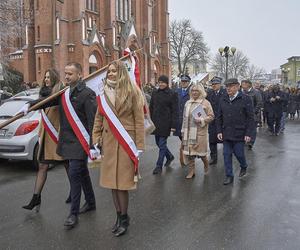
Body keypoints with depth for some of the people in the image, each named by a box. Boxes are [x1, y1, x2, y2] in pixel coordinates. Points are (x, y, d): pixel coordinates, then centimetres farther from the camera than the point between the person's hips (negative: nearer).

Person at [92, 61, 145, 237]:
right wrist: (96, 141, 5)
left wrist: (139, 146, -9)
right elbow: (98, 118, 11)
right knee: (111, 181, 9)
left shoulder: (132, 92, -4)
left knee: (122, 181, -1)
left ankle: (124, 218, 17)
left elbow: (139, 120, -6)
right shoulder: (104, 92, 9)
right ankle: (120, 216, 26)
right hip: (108, 140, 5)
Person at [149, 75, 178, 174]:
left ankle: (159, 166, 8)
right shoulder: (155, 93, 9)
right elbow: (151, 108, 15)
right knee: (158, 143, 15)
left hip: (165, 123, -6)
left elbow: (175, 111, -8)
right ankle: (170, 156, 39)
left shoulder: (172, 94, -5)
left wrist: (173, 125, -13)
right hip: (155, 122, 6)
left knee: (162, 144, -1)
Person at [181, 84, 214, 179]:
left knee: (201, 150, 2)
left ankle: (206, 163, 33)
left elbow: (211, 116, -3)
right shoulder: (188, 103, 13)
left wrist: (201, 120, -18)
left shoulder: (205, 103, -2)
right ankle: (191, 171, 15)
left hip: (200, 132, -4)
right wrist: (183, 131, 14)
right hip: (188, 132, 5)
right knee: (188, 151, 3)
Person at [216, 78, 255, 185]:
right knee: (227, 154, 5)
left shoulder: (245, 99, -6)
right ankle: (229, 176, 17)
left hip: (239, 134, -4)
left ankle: (244, 167, 36)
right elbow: (219, 117, 11)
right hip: (226, 133, 4)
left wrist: (248, 133, -12)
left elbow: (250, 118, -7)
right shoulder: (223, 100, 8)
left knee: (239, 153, 4)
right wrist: (219, 131, 4)